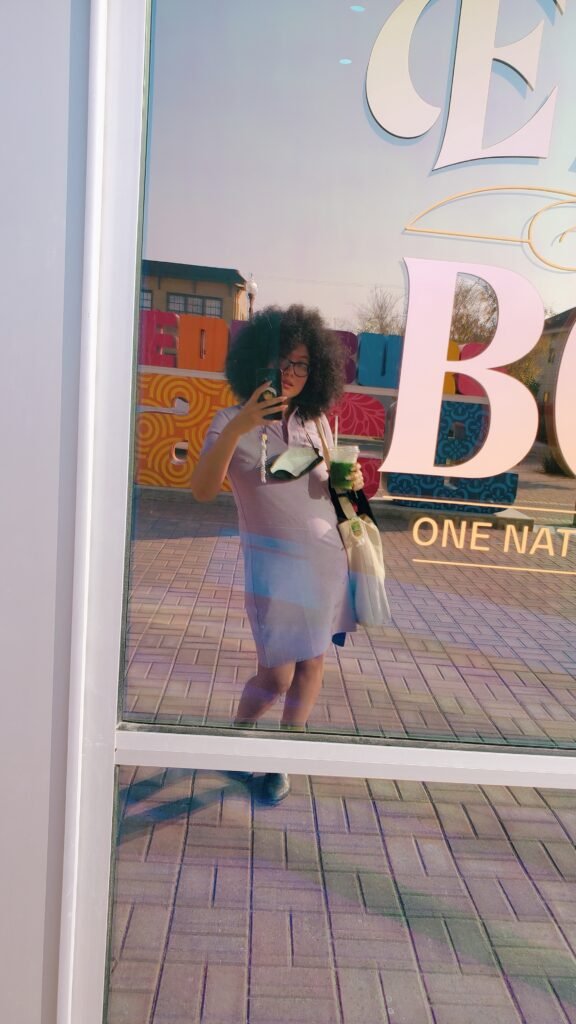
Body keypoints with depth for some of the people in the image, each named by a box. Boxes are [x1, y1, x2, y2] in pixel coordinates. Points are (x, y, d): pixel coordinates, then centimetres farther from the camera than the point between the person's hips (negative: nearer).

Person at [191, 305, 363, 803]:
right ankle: (236, 735, 29)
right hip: (275, 560, -5)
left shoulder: (316, 421, 7)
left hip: (329, 556, 5)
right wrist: (237, 427, -32)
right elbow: (203, 490, -20)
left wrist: (351, 481, -4)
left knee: (312, 664, 10)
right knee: (276, 676, -4)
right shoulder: (232, 421, -6)